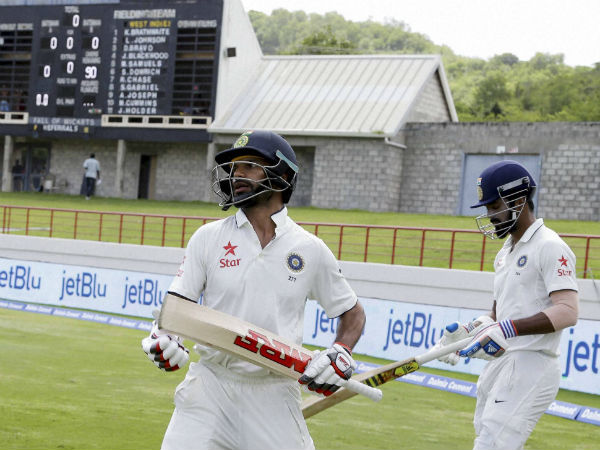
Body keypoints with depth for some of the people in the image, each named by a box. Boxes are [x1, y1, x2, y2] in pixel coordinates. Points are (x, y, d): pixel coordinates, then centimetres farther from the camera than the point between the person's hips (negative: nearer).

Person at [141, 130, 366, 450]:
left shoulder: (310, 249, 2)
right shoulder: (208, 237, 2)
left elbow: (353, 312, 11)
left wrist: (341, 353, -7)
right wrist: (162, 335, -19)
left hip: (274, 393, 0)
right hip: (210, 386, 0)